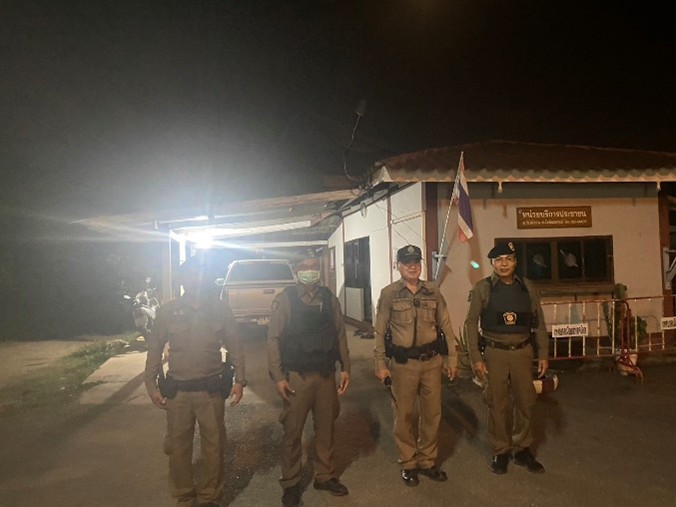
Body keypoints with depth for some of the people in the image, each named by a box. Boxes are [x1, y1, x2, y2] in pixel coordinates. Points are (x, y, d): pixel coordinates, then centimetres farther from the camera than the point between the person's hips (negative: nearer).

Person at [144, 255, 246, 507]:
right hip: (177, 390, 1)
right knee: (178, 446, 13)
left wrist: (239, 380, -3)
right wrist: (151, 385, 1)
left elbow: (235, 347, 2)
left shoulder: (221, 309, -3)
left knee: (214, 446, 10)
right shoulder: (168, 311, -2)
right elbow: (155, 349, 4)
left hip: (211, 389, 0)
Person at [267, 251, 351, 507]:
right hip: (296, 377, -3)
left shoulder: (329, 298, 4)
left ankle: (325, 476, 32)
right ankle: (290, 483, 23)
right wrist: (277, 376, -11)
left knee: (326, 428, 13)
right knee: (292, 431, 6)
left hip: (326, 375, 3)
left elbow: (340, 335, 7)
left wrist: (345, 368, 4)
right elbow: (273, 339, -7)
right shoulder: (284, 299, -6)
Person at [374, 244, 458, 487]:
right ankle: (408, 463, 26)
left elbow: (445, 326, 7)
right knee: (404, 414, 8)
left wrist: (451, 359, 6)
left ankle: (427, 461, 30)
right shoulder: (388, 294, -5)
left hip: (432, 361, 3)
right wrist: (381, 365, -5)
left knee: (432, 412, 11)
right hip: (403, 363, -3)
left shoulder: (433, 291, 4)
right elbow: (380, 332, -3)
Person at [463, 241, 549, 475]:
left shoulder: (527, 287, 3)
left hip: (523, 352, 3)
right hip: (494, 353, -2)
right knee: (498, 404, 8)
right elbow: (471, 324, -5)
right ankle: (500, 452, 25)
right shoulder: (482, 289, -6)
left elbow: (539, 323, 8)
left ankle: (522, 449, 30)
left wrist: (543, 354, 5)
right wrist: (476, 358, -9)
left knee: (526, 402, 10)